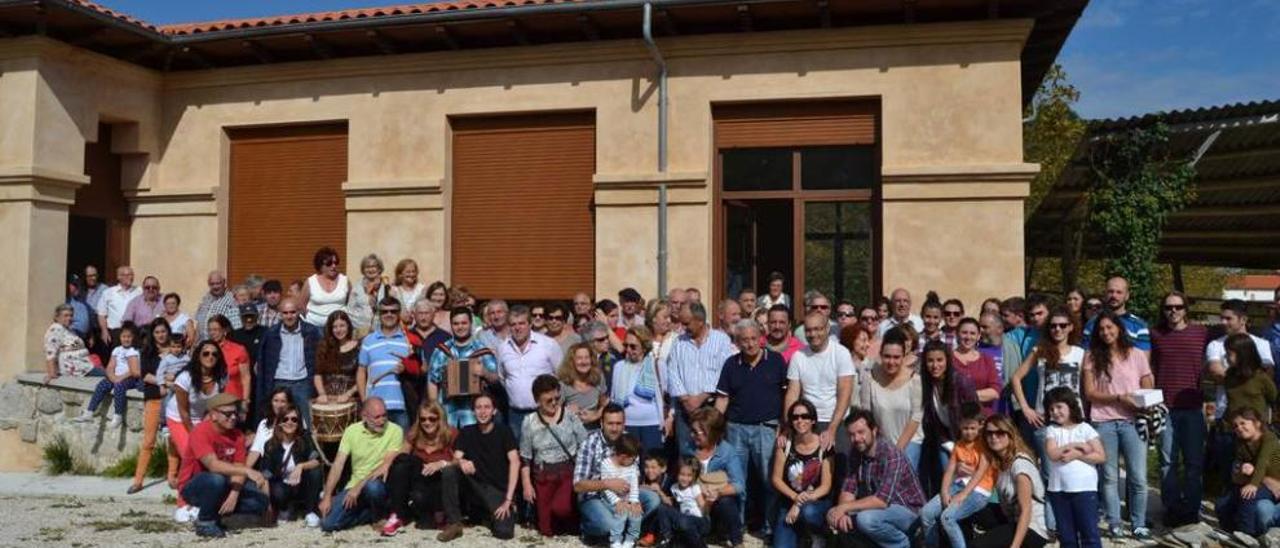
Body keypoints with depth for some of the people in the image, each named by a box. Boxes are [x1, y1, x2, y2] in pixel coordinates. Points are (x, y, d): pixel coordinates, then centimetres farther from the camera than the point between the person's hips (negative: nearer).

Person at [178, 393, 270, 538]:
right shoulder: (201, 432, -21)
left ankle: (215, 513, 6)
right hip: (194, 488, -5)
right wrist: (248, 471, -43)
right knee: (216, 479, -39)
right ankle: (204, 522, -13)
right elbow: (213, 465, -35)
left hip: (223, 487, 5)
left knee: (261, 501, -15)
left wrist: (233, 496, -26)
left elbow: (238, 469, -9)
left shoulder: (237, 435, -3)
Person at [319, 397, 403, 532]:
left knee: (372, 486, -38)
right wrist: (327, 497, -9)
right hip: (354, 487, 3)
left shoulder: (395, 431, -11)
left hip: (380, 484, -3)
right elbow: (338, 465, -2)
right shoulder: (352, 430, 1)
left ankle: (380, 516, -5)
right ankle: (372, 513, 7)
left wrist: (359, 486, -22)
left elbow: (387, 466, -17)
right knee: (328, 523, -14)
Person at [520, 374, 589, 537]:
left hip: (570, 472, -2)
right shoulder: (529, 422, -2)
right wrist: (527, 484, -1)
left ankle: (575, 522, 5)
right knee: (547, 530, 3)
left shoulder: (570, 416, -6)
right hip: (543, 476, 2)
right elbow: (525, 458, 3)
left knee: (560, 508, -28)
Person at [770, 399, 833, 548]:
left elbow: (826, 486, -8)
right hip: (788, 503, 1)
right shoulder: (785, 444, -2)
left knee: (807, 512, -37)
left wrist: (801, 504, -19)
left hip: (818, 503, -1)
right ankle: (799, 533, 16)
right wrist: (795, 497, -18)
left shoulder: (823, 446, -8)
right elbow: (776, 478, -1)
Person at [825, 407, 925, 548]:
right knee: (833, 515, -9)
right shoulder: (856, 454, -3)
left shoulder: (890, 454, -27)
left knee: (866, 519, -34)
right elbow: (849, 489, -4)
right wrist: (842, 512, -25)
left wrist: (844, 507, -28)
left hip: (907, 509, -7)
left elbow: (882, 500, -33)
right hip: (882, 506, 7)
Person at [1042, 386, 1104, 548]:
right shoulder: (1051, 430, 4)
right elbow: (1052, 454, -11)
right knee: (1066, 535, 12)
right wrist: (1075, 445, -11)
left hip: (1084, 488, -3)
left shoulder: (1085, 429, 0)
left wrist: (1076, 454, -14)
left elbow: (1101, 457, -6)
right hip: (1058, 490, 3)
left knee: (1090, 532, 0)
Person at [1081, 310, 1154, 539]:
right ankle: (1114, 524, 14)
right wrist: (1119, 397, -12)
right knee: (1110, 477, 5)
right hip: (1104, 422, 0)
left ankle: (1139, 525, 12)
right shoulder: (1092, 357, 5)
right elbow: (1089, 392, 0)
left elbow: (1148, 389, 8)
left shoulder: (1137, 354, 7)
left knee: (1138, 478, -2)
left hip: (1132, 421, 0)